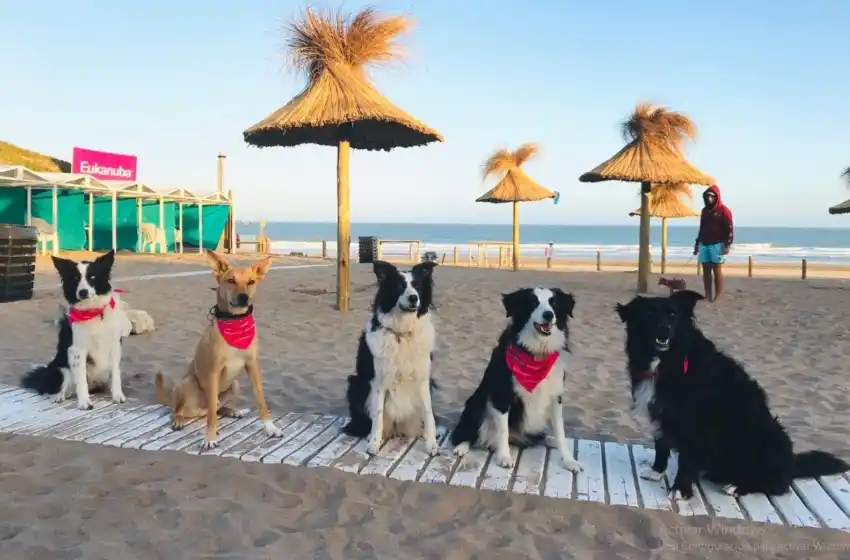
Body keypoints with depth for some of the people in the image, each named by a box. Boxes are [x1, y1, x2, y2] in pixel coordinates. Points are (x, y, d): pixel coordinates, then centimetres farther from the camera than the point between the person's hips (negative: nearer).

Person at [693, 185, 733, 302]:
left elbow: (729, 229, -8)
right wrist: (697, 243, 19)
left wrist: (727, 245, -15)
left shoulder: (723, 210, -4)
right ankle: (708, 295, 10)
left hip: (717, 245, -6)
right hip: (704, 244, 6)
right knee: (706, 271, 5)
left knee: (717, 270, -6)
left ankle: (718, 296, -4)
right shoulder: (704, 210, 16)